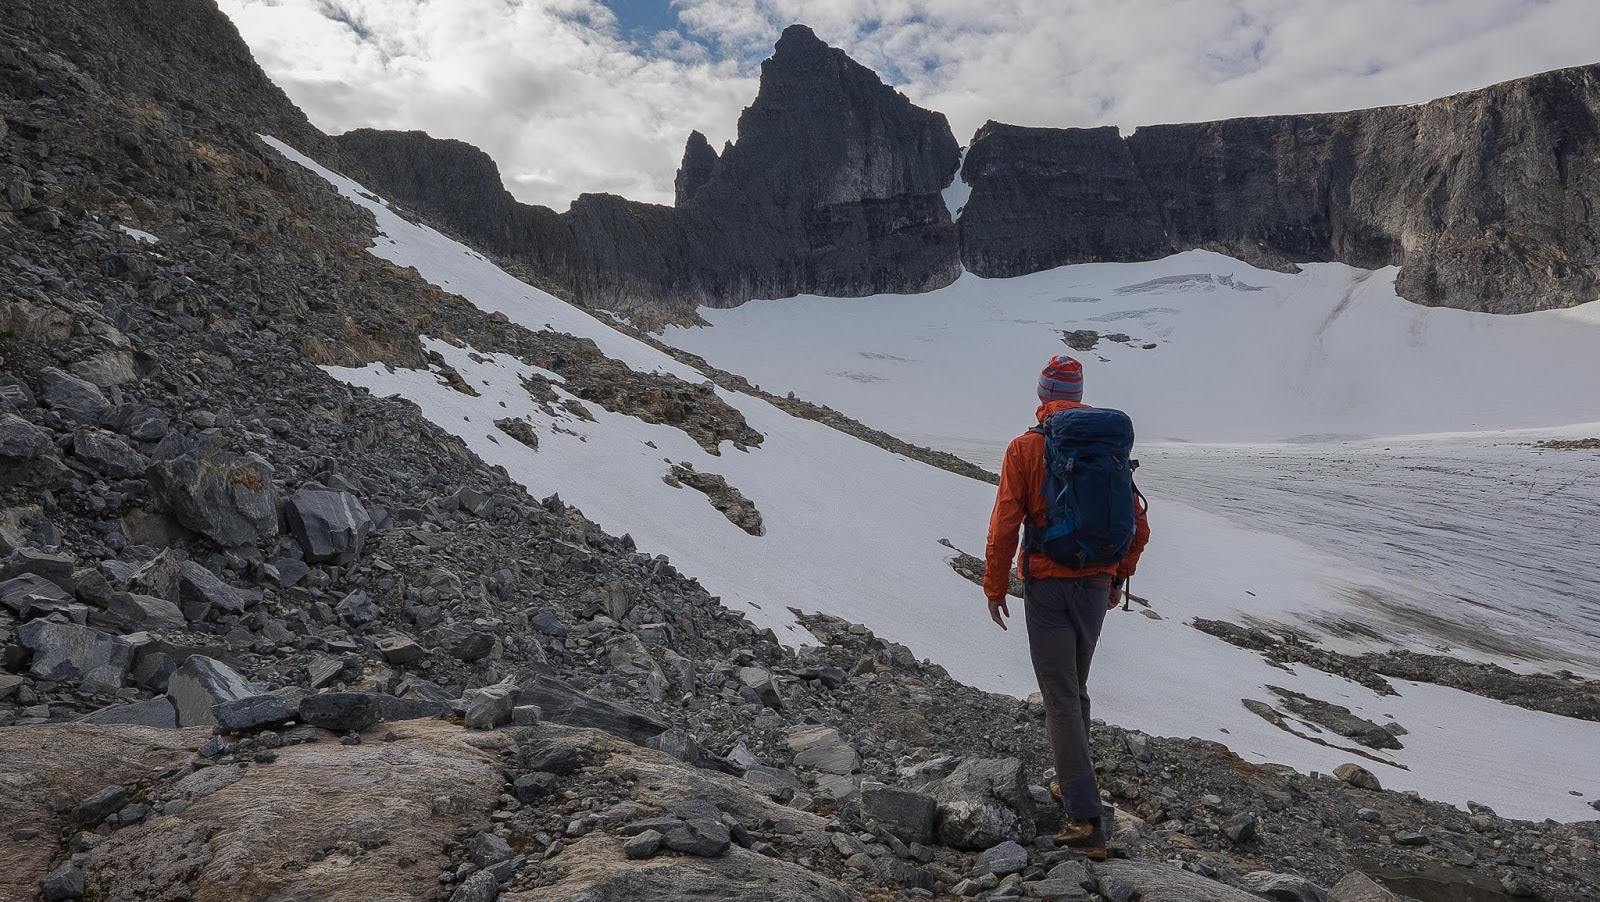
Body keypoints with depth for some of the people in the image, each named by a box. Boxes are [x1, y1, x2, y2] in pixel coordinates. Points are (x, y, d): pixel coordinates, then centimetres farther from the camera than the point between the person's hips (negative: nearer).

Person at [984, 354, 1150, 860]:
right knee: (1075, 689, 22)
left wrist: (995, 588, -1)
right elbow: (1138, 525, 6)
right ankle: (1071, 785, 36)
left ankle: (1087, 820, -4)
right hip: (1096, 586, 5)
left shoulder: (1025, 448, -9)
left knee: (1060, 699, -2)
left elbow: (1005, 525, -11)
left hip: (1046, 586, -5)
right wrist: (1119, 577, 20)